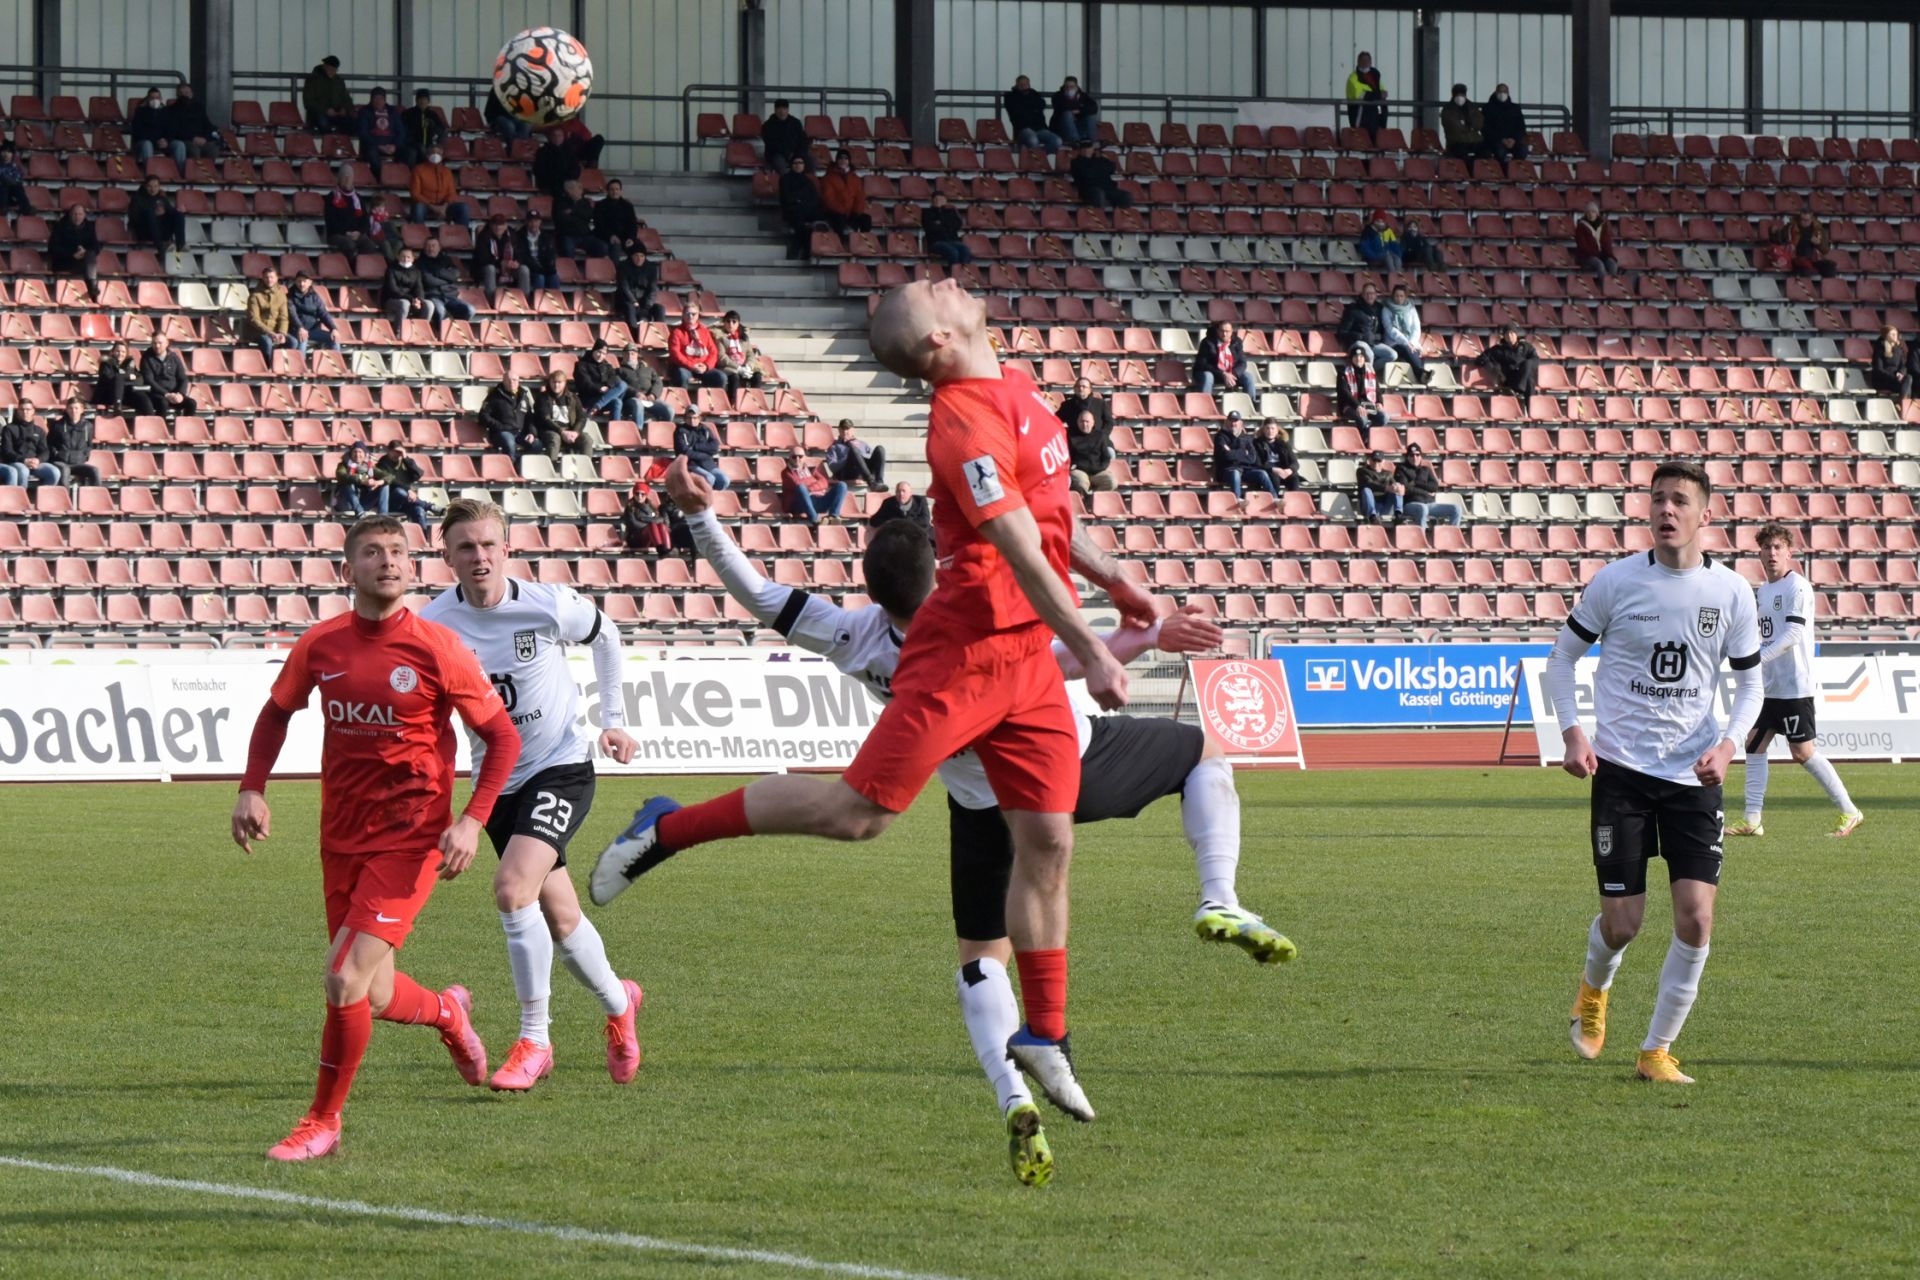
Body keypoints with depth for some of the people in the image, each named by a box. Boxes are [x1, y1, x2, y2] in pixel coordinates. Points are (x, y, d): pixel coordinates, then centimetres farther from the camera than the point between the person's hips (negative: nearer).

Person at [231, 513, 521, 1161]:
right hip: (341, 835, 5)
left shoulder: (436, 648, -11)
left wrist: (472, 821, -13)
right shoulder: (320, 644, 1)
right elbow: (276, 712, 19)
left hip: (410, 836, -5)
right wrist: (253, 790, 5)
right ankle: (448, 1011, 48)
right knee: (372, 996, 13)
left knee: (346, 980, -16)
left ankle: (322, 1123, 1)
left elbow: (502, 735, -3)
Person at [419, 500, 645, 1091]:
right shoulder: (434, 625, -12)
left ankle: (533, 1041, -13)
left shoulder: (550, 606, -15)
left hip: (562, 765, -3)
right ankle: (619, 1003, 42)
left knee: (512, 889, -24)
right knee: (559, 919, 12)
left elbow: (606, 636, 8)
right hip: (496, 780, 4)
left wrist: (613, 720, 8)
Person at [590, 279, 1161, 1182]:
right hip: (965, 647, -8)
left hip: (1026, 652, 8)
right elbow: (1020, 551, -22)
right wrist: (1090, 653, -22)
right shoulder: (965, 422, -19)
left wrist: (1110, 579, 26)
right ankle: (668, 830, 5)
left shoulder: (1013, 390, 12)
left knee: (1047, 839, 5)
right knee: (861, 809, -10)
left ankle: (1042, 1037, 12)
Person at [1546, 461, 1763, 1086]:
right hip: (1621, 770, -1)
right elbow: (1563, 656, 7)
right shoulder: (1615, 581, -4)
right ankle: (1594, 989, 34)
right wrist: (1572, 734, -7)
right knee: (1622, 922, -3)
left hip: (1694, 775, 1)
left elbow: (1749, 683, 10)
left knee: (1696, 918, -10)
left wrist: (1728, 743, -8)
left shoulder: (1731, 592, 0)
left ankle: (1658, 1050, 5)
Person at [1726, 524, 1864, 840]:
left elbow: (1793, 634, -21)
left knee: (1803, 752, -6)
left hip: (1796, 685, -9)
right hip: (1769, 685, 9)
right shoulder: (1761, 591, 14)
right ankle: (1752, 819, 7)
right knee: (1754, 745, 4)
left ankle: (1848, 812, 4)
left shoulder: (1797, 587, -12)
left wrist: (1758, 658, -27)